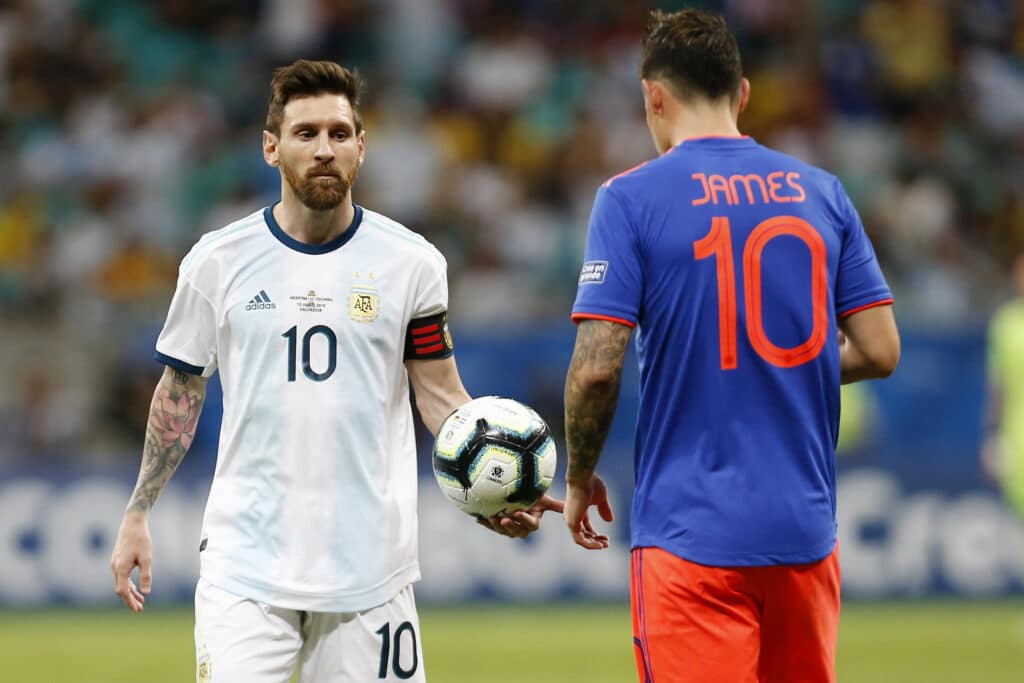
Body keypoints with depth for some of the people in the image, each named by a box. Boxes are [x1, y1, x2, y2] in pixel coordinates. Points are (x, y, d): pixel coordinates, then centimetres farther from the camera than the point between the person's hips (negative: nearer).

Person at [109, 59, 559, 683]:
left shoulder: (412, 263, 2)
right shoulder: (218, 261, 3)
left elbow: (441, 396, 4)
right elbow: (181, 392, 12)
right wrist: (138, 515, 11)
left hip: (369, 560, 1)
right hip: (247, 556, 0)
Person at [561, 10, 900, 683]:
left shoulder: (630, 198, -5)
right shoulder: (822, 193, 7)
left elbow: (597, 368, -11)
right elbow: (880, 351, 5)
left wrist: (580, 478, 5)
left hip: (690, 534, -4)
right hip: (804, 529, 4)